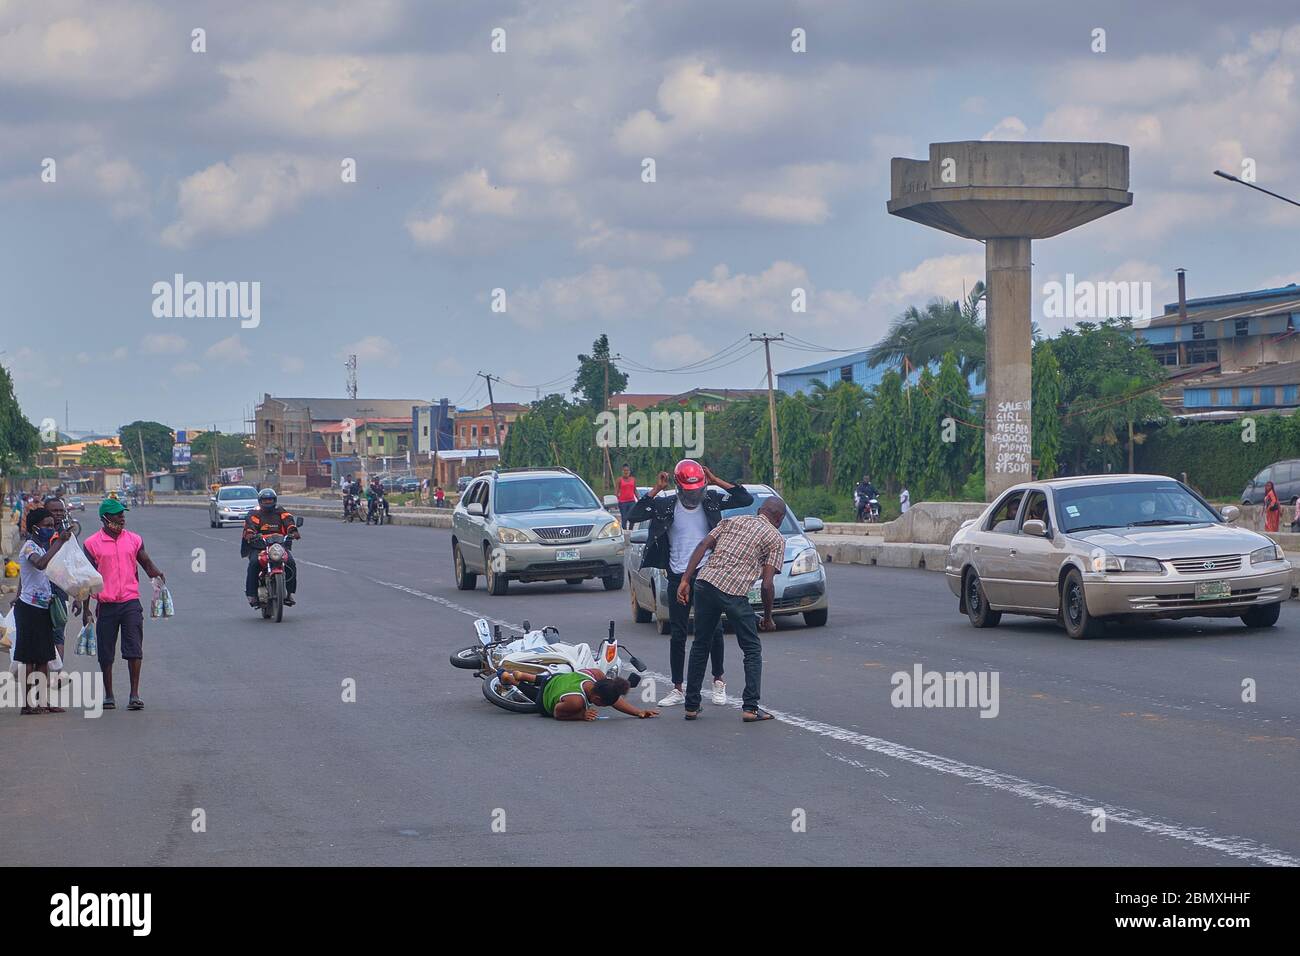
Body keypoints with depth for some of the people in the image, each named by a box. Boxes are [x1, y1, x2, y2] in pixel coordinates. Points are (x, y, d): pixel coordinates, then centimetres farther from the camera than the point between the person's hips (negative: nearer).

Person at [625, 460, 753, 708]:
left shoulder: (711, 500, 2)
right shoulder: (666, 505, 0)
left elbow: (746, 499, -3)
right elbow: (633, 515, -8)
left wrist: (715, 481, -7)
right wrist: (656, 490, -11)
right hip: (678, 577, 0)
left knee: (713, 630, -1)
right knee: (678, 634, 5)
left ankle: (718, 681, 16)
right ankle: (677, 689, 11)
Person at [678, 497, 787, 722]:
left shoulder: (732, 520, 23)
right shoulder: (776, 538, 10)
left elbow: (703, 546, 10)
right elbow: (767, 584, 2)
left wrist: (685, 580, 6)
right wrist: (768, 617, 14)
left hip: (706, 583, 4)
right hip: (735, 592, -4)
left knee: (700, 645, 19)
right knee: (752, 650, 12)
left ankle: (691, 706, 20)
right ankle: (750, 708, 4)